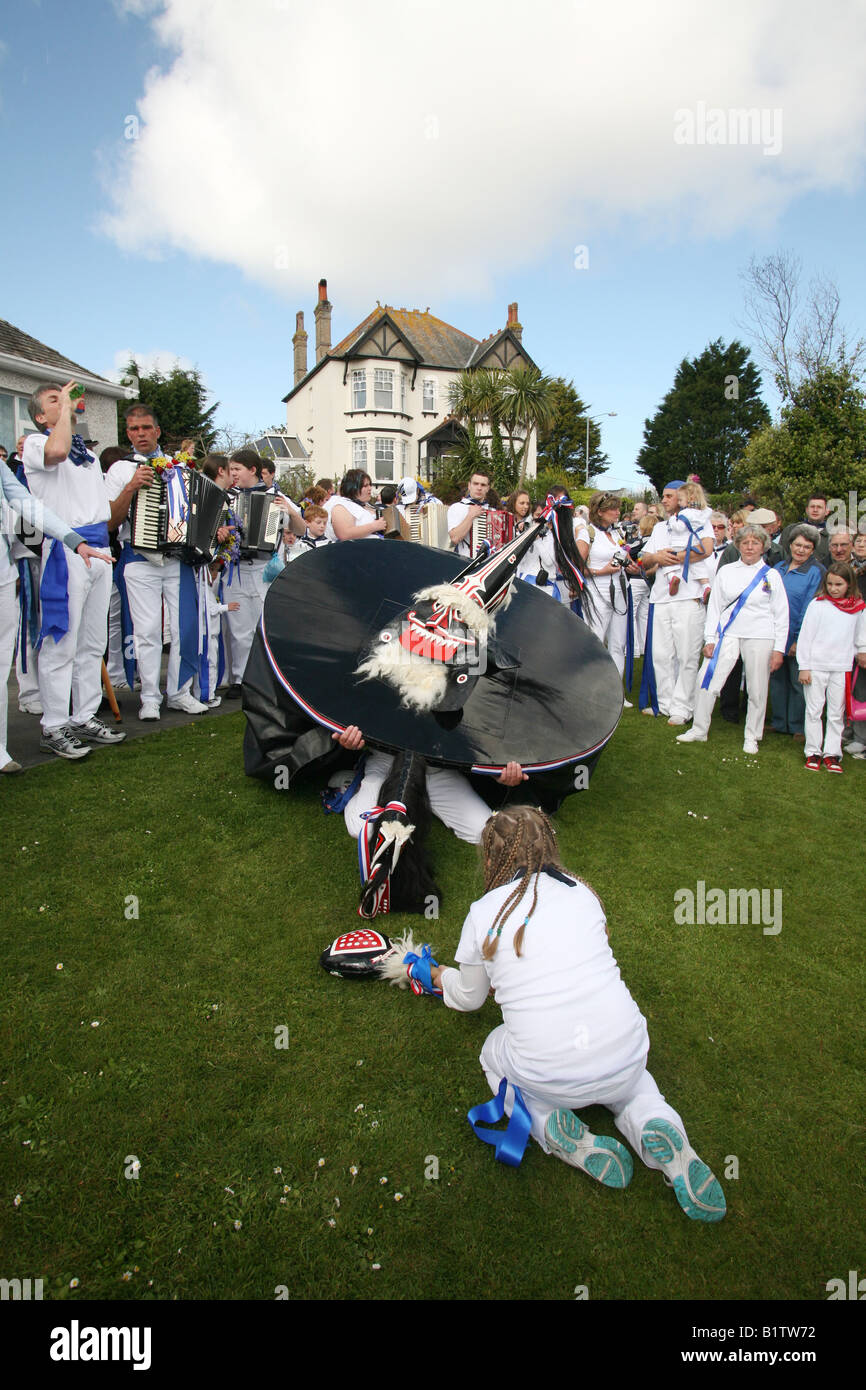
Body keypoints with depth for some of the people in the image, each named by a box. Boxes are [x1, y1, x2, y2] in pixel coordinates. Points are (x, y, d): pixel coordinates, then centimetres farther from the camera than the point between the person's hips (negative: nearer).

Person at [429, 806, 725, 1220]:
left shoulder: (483, 914, -2)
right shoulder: (582, 893, 5)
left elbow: (470, 999, 15)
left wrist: (445, 977, 38)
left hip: (548, 1079, -2)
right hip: (625, 1062, 3)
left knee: (492, 1055, 30)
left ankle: (549, 1123, 4)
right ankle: (655, 1125, 6)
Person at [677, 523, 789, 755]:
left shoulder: (771, 576, 4)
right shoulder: (726, 572, 8)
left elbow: (781, 615, 5)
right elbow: (714, 606, 9)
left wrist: (779, 649, -1)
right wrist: (710, 639, 2)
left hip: (760, 638, -1)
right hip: (728, 634, 1)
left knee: (757, 690, 3)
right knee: (708, 679, -7)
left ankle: (752, 737, 19)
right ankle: (699, 730, 7)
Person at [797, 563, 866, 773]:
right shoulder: (817, 604, -4)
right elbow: (806, 636, -3)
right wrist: (804, 667, -5)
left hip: (842, 668, 2)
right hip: (816, 666, -2)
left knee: (837, 713, 6)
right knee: (813, 711, 4)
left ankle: (832, 753, 14)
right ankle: (813, 752, 14)